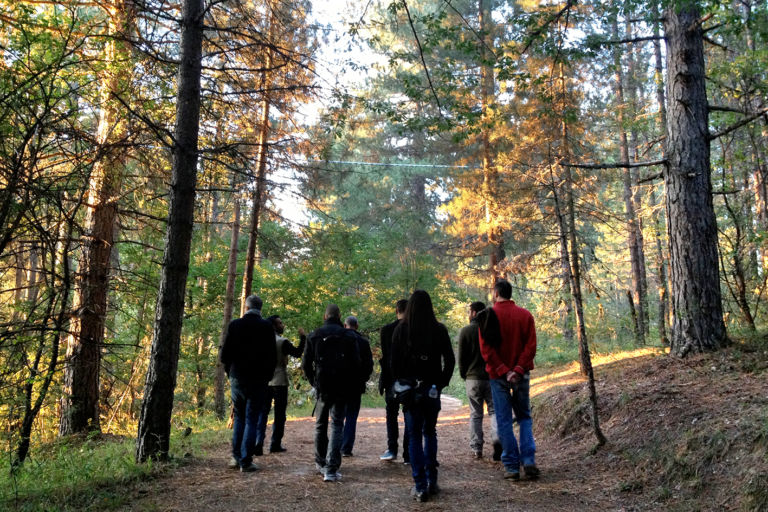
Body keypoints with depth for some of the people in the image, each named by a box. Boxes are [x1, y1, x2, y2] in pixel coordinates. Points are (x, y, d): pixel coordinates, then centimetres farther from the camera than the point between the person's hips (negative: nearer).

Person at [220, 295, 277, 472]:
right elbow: (272, 356, -6)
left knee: (239, 418, 17)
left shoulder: (234, 325, -2)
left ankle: (236, 457, 18)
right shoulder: (266, 327, -7)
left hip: (237, 378, 2)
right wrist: (267, 376, 7)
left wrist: (230, 372, 14)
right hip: (258, 380, -2)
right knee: (251, 419, 4)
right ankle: (246, 461, 3)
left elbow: (225, 354, -1)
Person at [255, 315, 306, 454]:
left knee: (262, 413, 6)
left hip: (264, 382, 4)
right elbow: (298, 353, -10)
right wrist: (303, 337, -2)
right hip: (279, 382, -4)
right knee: (279, 414, 6)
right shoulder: (282, 342, -12)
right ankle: (275, 444, 8)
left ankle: (258, 443, -5)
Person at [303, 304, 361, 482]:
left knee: (320, 425, 18)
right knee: (337, 426, 1)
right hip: (342, 389, -1)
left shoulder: (314, 335, 2)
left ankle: (320, 463, 27)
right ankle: (331, 469, -7)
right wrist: (352, 386, 8)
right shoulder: (349, 336, -1)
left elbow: (306, 364, 1)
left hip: (322, 388, 1)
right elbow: (356, 365, -4)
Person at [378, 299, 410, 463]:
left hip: (392, 379, 0)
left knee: (391, 414, 14)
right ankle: (407, 455, 8)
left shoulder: (387, 329, -6)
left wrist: (383, 379, 1)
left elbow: (384, 356, -6)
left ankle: (392, 449, 5)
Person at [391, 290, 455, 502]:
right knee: (430, 433, 18)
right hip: (432, 389, 2)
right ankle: (431, 482, 20)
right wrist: (442, 383, 10)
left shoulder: (401, 329, -6)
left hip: (409, 388, -2)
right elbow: (450, 360, -1)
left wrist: (399, 382, 8)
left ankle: (420, 486, 3)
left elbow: (394, 361, -4)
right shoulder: (439, 330, -3)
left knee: (414, 436, 6)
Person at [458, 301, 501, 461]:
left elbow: (461, 357, -3)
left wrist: (463, 374, 10)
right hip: (492, 377, 1)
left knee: (475, 415, 7)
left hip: (473, 378, -1)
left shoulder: (465, 331, -4)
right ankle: (497, 439, -14)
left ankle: (476, 449, 8)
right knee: (494, 411, 7)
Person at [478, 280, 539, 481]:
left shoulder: (488, 315, -5)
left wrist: (503, 371, -12)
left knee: (504, 420, 5)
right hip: (522, 375, 3)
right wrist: (518, 370, -10)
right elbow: (531, 346, -5)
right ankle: (529, 461, 4)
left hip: (498, 375, -2)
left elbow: (486, 348, -12)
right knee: (524, 417, 16)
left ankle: (511, 466, 6)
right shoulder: (525, 315, 3)